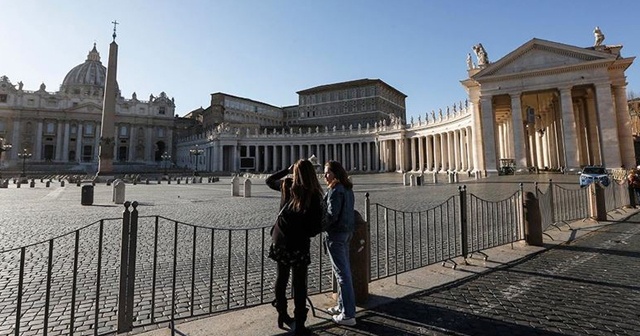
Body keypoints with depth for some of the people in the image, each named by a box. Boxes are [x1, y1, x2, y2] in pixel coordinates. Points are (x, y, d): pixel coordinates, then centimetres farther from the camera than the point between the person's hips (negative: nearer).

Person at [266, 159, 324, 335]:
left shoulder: (286, 185, -3)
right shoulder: (314, 195, -14)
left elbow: (269, 180, 19)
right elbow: (316, 227, -14)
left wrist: (287, 169, 20)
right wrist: (306, 233, 6)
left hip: (280, 240, 4)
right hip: (300, 244, -4)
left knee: (281, 278, 21)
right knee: (299, 284, 9)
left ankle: (282, 314, 37)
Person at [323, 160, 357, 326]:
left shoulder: (335, 190, -17)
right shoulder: (347, 188, 10)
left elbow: (332, 215, -22)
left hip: (336, 233, -9)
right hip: (347, 231, 9)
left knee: (342, 273, -2)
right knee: (344, 270, 17)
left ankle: (348, 314, 8)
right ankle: (342, 306, 32)